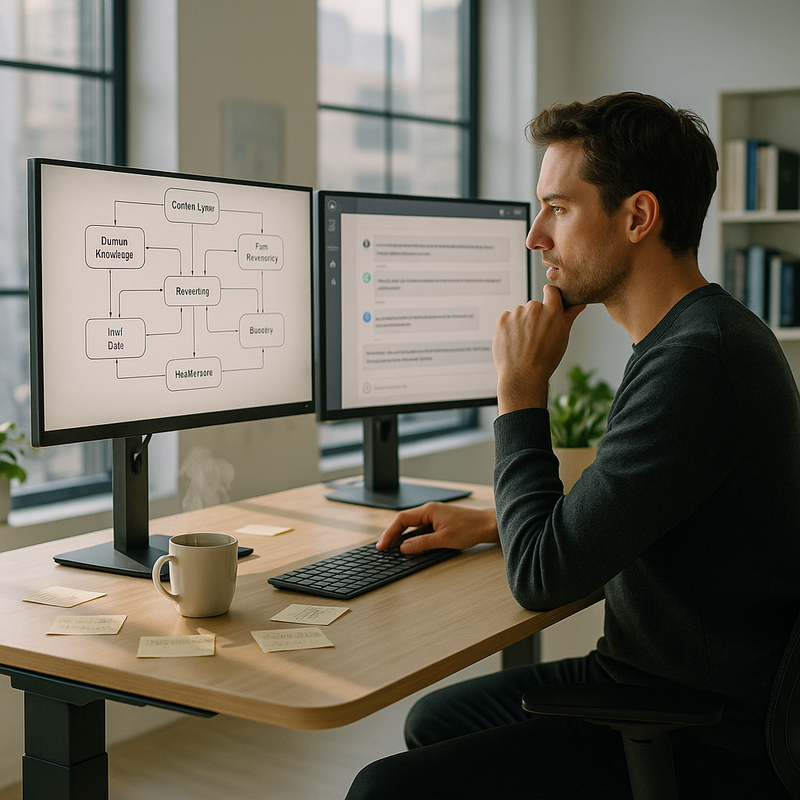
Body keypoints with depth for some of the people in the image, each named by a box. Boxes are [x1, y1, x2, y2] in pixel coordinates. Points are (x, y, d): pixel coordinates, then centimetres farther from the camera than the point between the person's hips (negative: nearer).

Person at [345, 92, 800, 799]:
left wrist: (521, 390, -14)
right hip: (653, 683, 10)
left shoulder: (700, 359, -27)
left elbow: (542, 577, -24)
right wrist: (492, 524, 17)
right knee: (434, 721, 22)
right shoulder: (702, 335, 8)